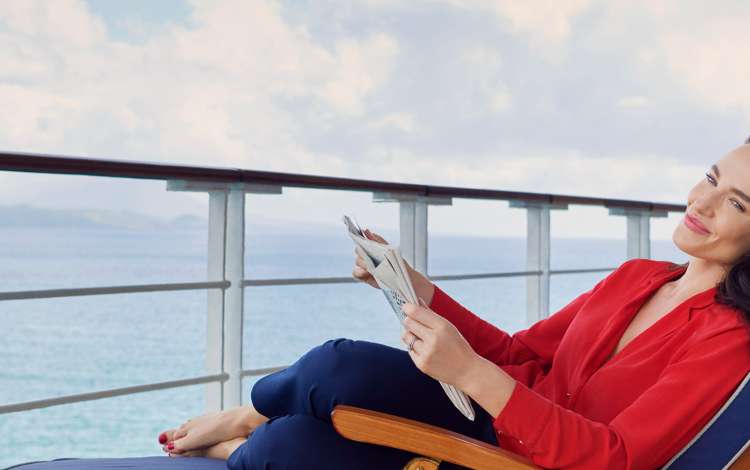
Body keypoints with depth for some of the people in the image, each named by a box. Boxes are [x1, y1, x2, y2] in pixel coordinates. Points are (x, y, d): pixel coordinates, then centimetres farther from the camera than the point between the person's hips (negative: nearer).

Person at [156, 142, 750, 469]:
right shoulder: (635, 277, 9)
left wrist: (471, 372, -33)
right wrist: (412, 286, -1)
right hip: (493, 416, 6)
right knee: (339, 368, -23)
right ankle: (249, 417, 11)